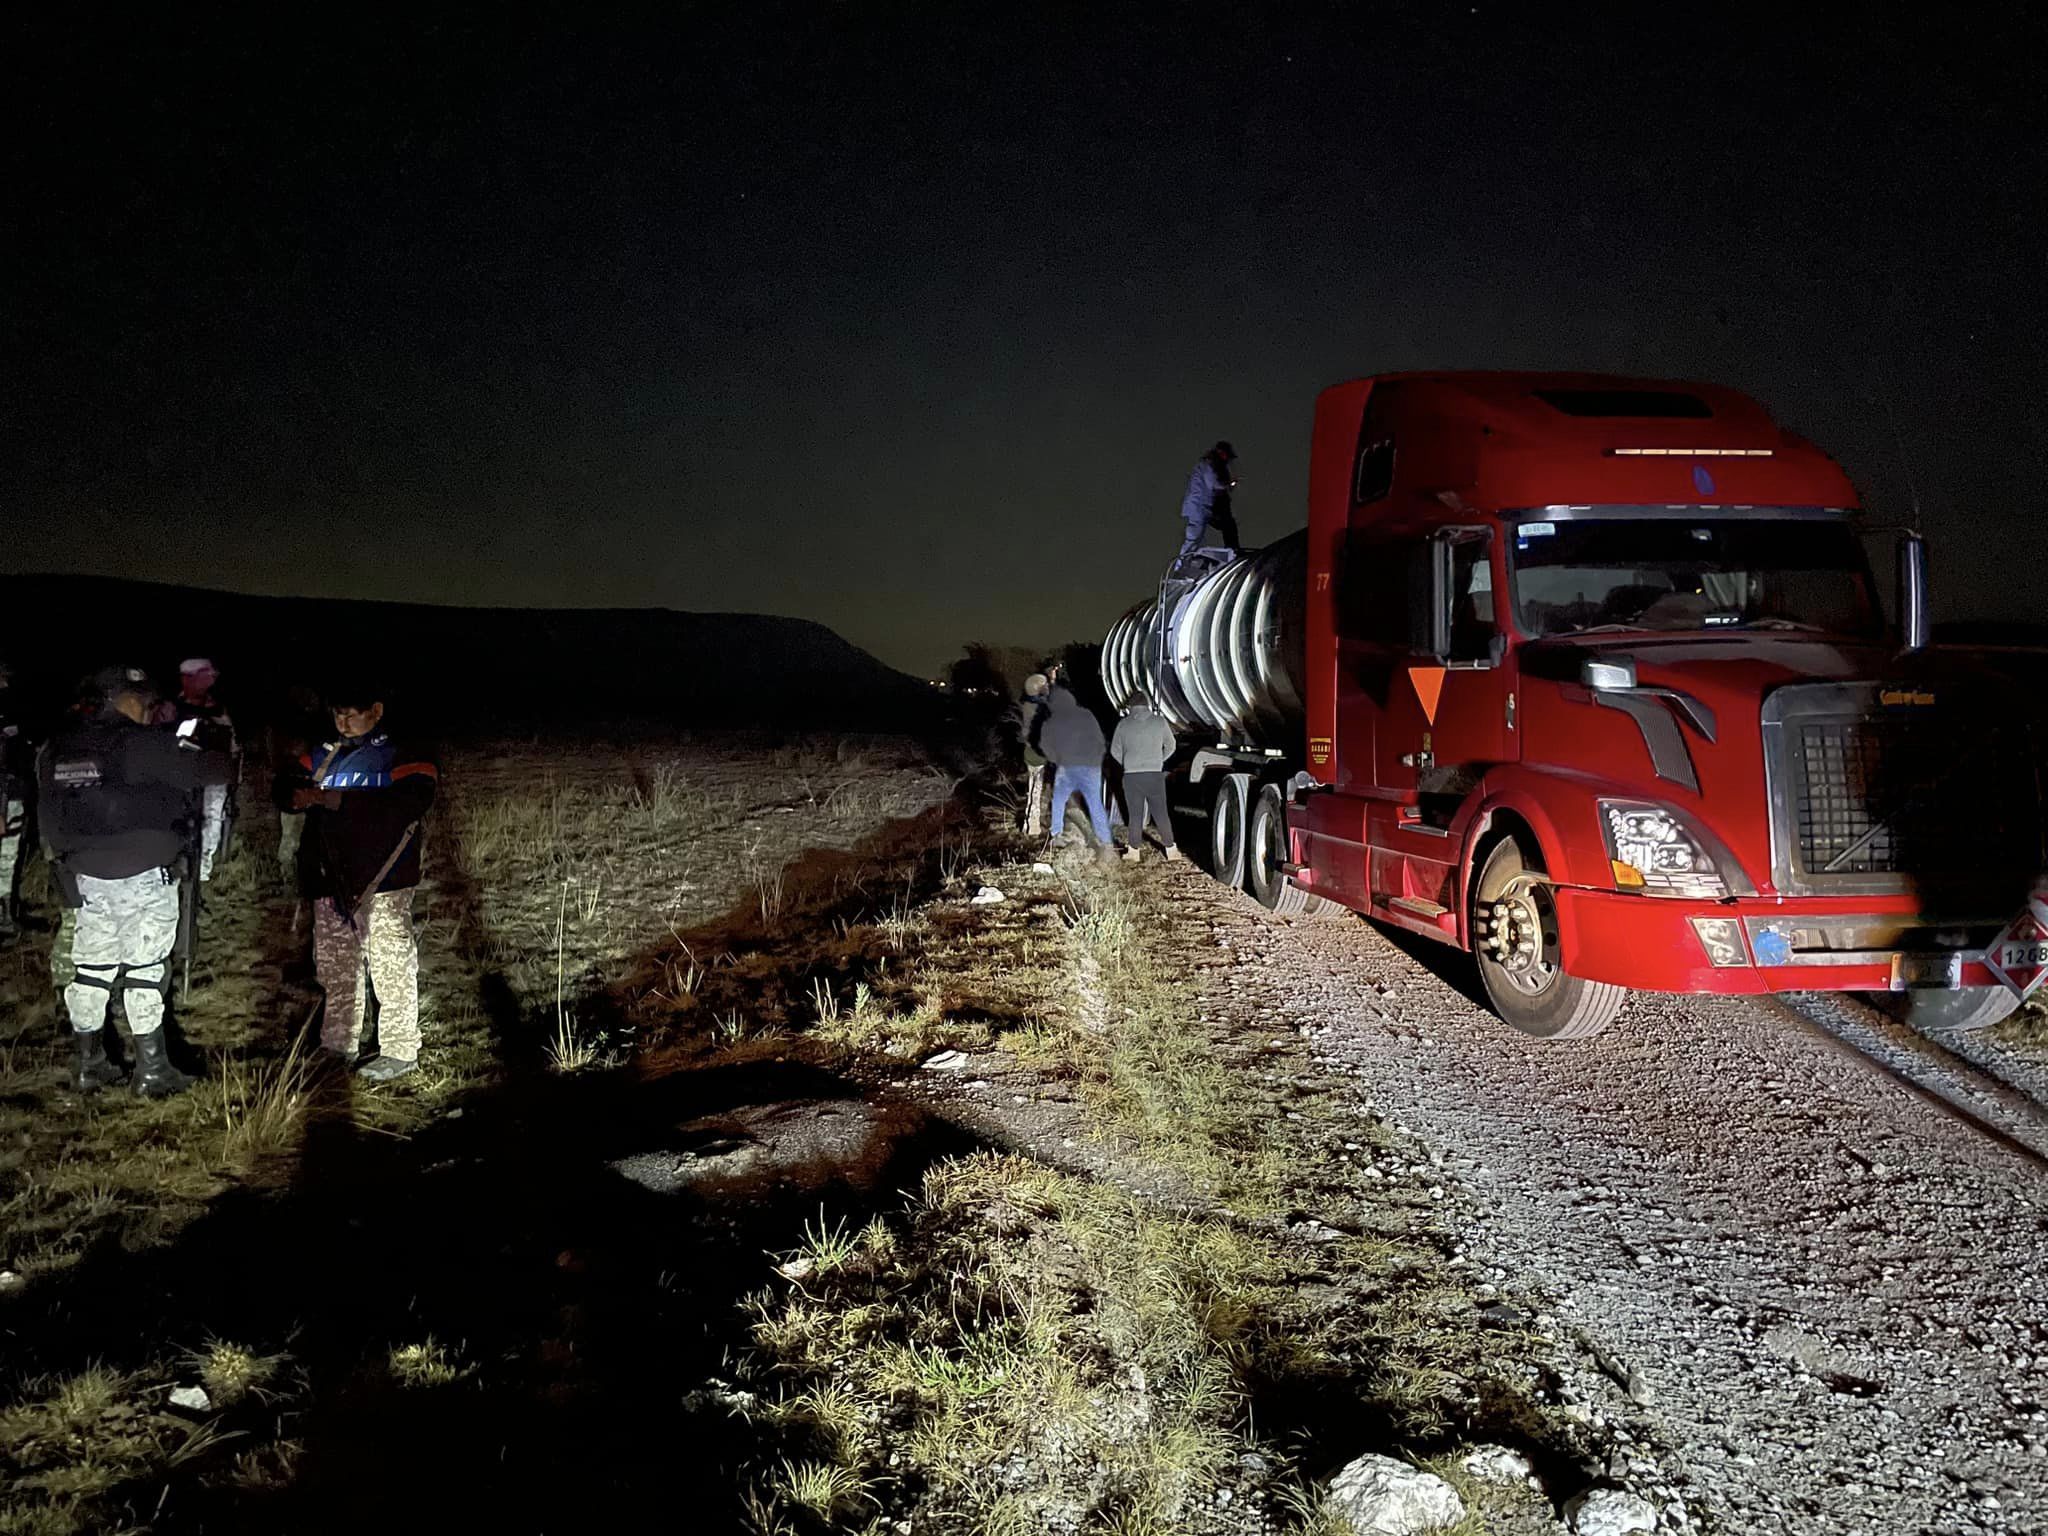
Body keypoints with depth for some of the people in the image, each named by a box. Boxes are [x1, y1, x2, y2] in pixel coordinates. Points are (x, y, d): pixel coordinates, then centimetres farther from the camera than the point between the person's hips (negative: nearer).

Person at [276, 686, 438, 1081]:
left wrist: (339, 800, -25)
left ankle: (400, 1050, 3)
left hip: (381, 883, -7)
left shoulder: (399, 756, -6)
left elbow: (408, 802, -22)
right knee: (335, 968, 16)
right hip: (331, 883, 7)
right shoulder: (322, 754, 15)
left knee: (390, 966, -5)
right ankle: (337, 1045, 28)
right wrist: (298, 796, -13)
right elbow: (285, 786, 13)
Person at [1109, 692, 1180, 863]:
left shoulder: (1123, 724, 1)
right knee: (1160, 813, 9)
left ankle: (1134, 850, 10)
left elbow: (1115, 751, 8)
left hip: (1131, 775, 0)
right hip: (1155, 774, 0)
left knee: (1134, 814, 7)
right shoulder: (1159, 722, 1)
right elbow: (1170, 746, 12)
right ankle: (1170, 848, 14)